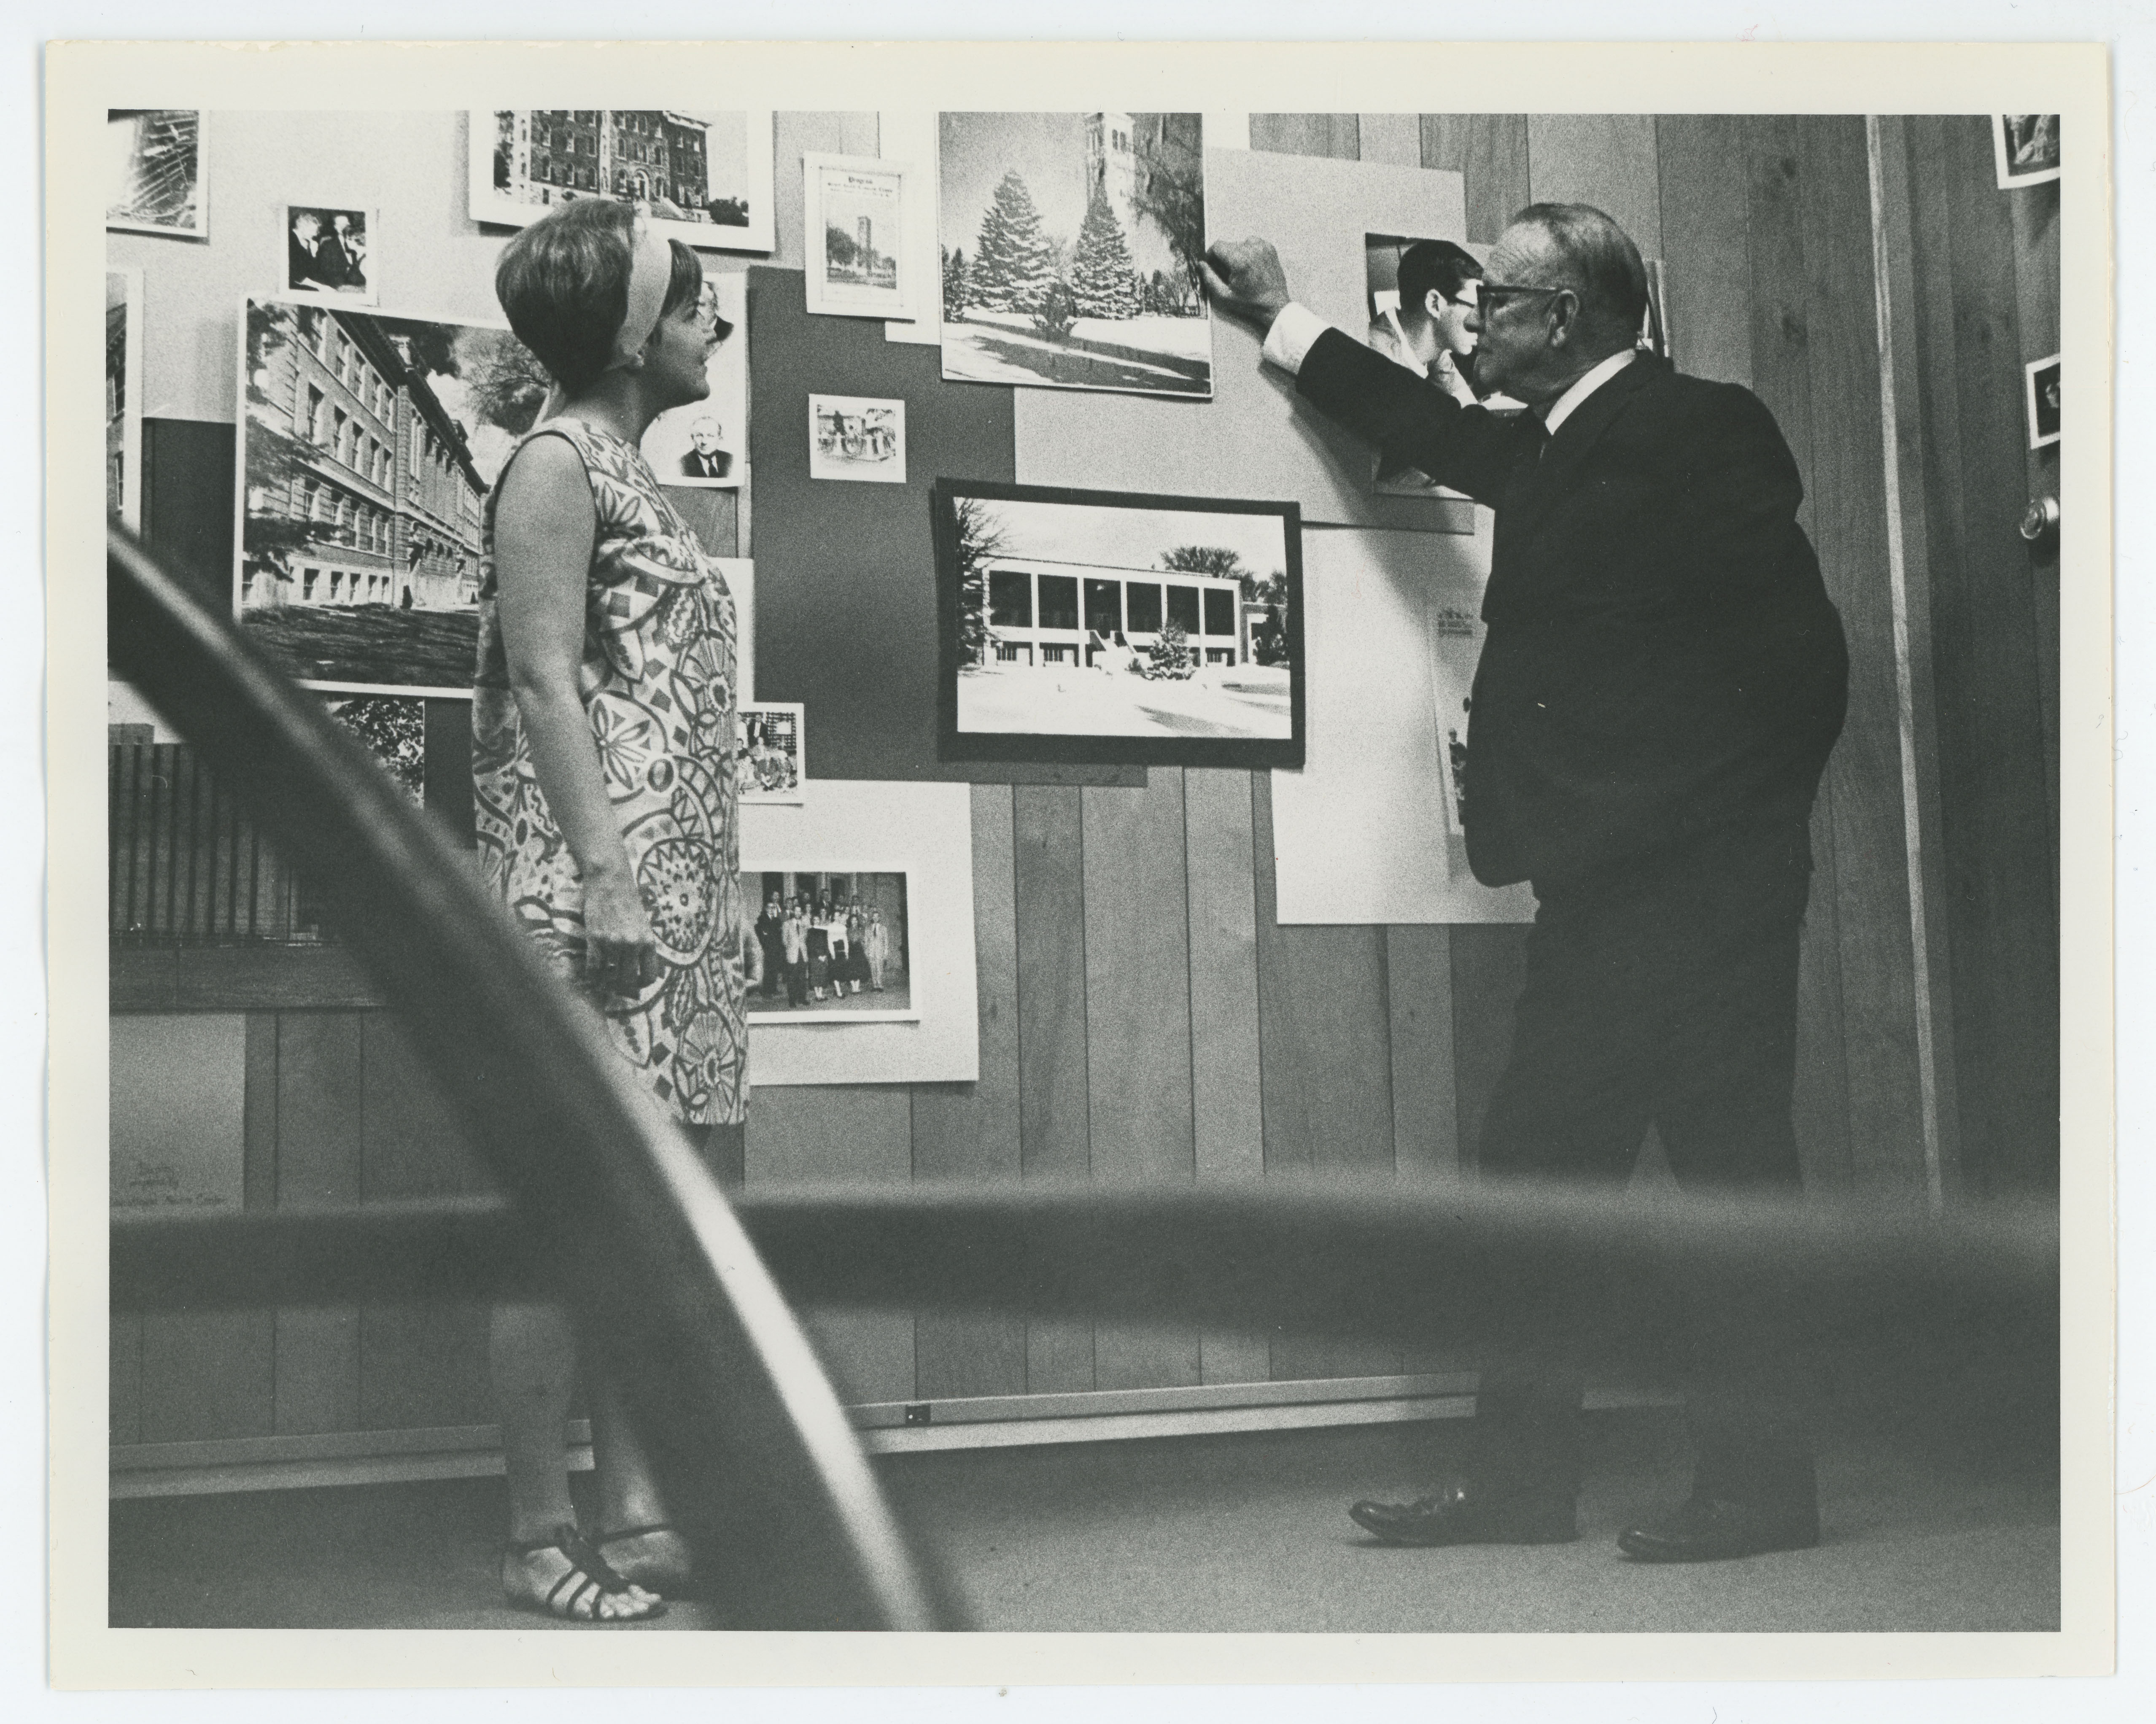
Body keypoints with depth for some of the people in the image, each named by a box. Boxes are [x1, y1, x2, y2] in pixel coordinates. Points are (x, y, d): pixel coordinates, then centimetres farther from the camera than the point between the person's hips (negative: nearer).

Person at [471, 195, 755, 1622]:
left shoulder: (633, 477, 21)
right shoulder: (559, 462, -5)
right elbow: (542, 680, -14)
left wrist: (725, 898, 19)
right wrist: (606, 877, -21)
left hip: (680, 892, 9)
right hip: (590, 884, -9)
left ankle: (636, 1509, 15)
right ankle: (541, 1535, 2)